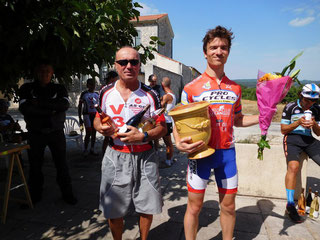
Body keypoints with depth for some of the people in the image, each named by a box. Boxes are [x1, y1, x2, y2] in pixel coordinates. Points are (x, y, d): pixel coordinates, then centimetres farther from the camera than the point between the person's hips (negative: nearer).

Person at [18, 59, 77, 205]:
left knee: (62, 164, 4)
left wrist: (40, 103, -16)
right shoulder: (27, 88, 4)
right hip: (35, 133, 1)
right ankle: (34, 195, 26)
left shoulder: (59, 88, 5)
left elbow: (64, 104, -14)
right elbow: (24, 108, -11)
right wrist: (50, 112, -13)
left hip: (56, 132, 0)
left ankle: (67, 193, 17)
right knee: (35, 166, 8)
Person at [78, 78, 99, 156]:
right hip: (87, 114, -5)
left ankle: (92, 149, 18)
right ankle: (85, 149, 6)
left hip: (96, 114, 5)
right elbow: (80, 106, 0)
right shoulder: (84, 94, -2)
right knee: (88, 133, -8)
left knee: (94, 132, 7)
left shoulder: (97, 94, 13)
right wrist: (80, 118, -5)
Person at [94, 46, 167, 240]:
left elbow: (162, 128, -1)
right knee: (113, 211, 11)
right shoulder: (106, 92, 3)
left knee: (147, 207, 13)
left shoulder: (150, 95, -2)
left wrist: (143, 136, -20)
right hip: (115, 157, 1)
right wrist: (101, 128, -10)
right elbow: (98, 119, 14)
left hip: (144, 157, 0)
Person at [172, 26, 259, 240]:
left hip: (227, 152, 4)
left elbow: (237, 120, 16)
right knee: (194, 206, 8)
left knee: (229, 206, 17)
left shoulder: (235, 88, 7)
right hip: (200, 151, -3)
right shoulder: (191, 88, -6)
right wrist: (180, 142, -23)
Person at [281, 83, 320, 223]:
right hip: (292, 139, -5)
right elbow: (283, 129, 2)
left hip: (309, 140, 5)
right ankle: (290, 205, -22)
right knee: (293, 166, -29)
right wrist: (298, 123, -14)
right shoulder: (290, 107, 1)